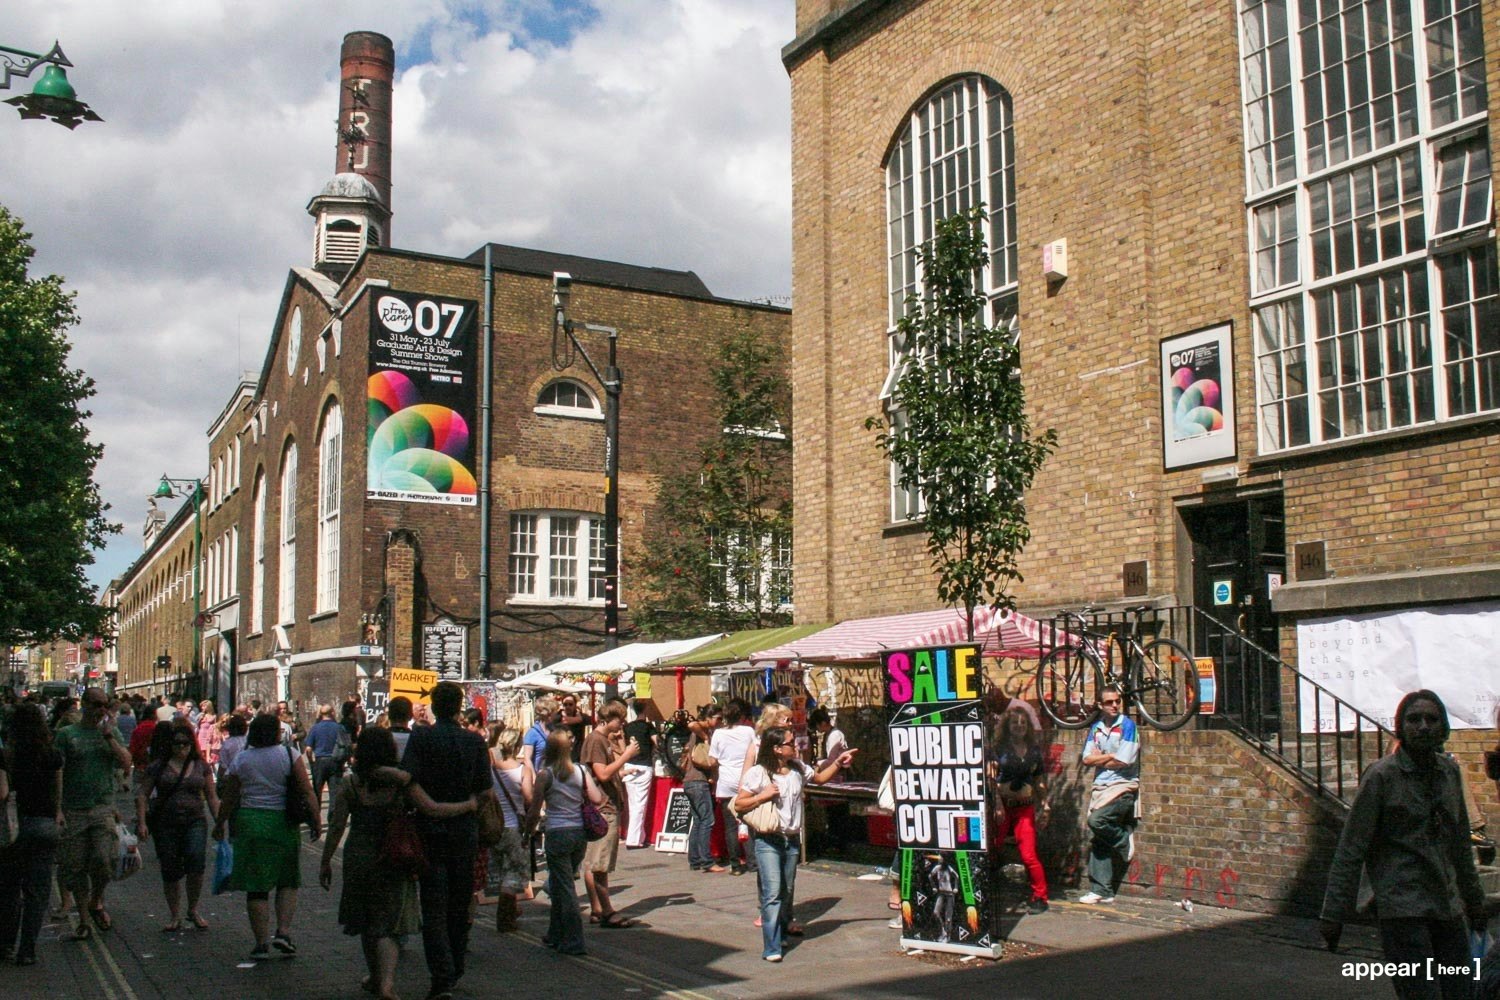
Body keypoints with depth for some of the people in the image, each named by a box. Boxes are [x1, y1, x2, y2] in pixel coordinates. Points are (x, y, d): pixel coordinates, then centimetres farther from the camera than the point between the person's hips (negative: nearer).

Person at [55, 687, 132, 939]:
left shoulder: (112, 732, 10)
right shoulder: (66, 734, 2)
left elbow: (126, 763, 0)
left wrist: (109, 738, -8)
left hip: (104, 808, 1)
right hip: (73, 811, -1)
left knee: (104, 859, -13)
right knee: (75, 866, 5)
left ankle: (96, 902, 15)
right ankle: (83, 918, 19)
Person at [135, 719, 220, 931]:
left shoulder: (201, 766, 8)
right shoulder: (158, 766, 3)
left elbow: (212, 797, 11)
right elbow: (142, 794, 4)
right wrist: (141, 822, -6)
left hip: (195, 821, 0)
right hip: (166, 824, 0)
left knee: (196, 861, -20)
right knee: (170, 871, 5)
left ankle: (193, 910, 1)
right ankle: (174, 916, 22)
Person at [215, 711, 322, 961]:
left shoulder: (241, 759, 1)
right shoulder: (289, 755, -4)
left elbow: (228, 797, 7)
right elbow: (306, 792, -7)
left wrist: (220, 824, 20)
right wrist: (316, 820, 2)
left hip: (250, 824, 1)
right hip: (283, 824, -1)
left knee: (256, 886, 6)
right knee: (288, 881, 14)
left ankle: (262, 943, 8)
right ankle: (283, 932, 1)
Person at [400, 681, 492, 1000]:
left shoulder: (421, 738, -7)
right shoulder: (475, 742, 0)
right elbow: (485, 792, 1)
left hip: (430, 831, -3)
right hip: (465, 833, 3)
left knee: (434, 907, -2)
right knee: (460, 905, 15)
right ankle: (455, 970, 26)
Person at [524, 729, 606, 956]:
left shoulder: (545, 774, -8)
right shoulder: (579, 772, 2)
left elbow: (534, 811, -6)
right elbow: (598, 800, -5)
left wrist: (529, 831, 10)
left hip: (558, 835, -5)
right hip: (580, 833, 5)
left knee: (564, 888, 3)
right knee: (561, 885, 21)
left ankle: (573, 942, 1)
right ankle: (556, 935, 32)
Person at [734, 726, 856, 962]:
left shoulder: (798, 769, 8)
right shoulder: (758, 773, -9)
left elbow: (820, 778, 26)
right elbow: (739, 804, -7)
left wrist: (838, 762, 16)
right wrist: (763, 796, -18)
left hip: (792, 839, 6)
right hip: (768, 840, -6)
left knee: (787, 891, 15)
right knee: (772, 893, -13)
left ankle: (782, 933, 34)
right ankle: (771, 948, -13)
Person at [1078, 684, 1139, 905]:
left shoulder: (1128, 726, -6)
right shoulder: (1096, 728, 12)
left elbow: (1122, 762, -14)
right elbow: (1087, 759, 3)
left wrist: (1099, 759, -1)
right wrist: (1110, 756, -8)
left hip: (1123, 786, -6)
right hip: (1100, 787, 6)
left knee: (1097, 821, -28)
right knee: (1098, 841, 2)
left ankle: (1125, 841, -1)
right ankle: (1101, 891, 6)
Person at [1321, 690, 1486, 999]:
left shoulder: (1450, 771, 10)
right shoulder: (1381, 775, -9)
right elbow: (1350, 851, -9)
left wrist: (1473, 898, 28)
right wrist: (1333, 914, -11)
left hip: (1448, 909, 6)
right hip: (1402, 910, -6)